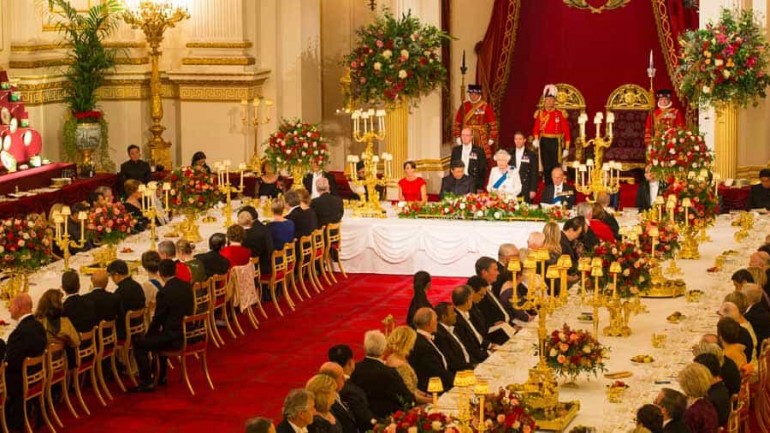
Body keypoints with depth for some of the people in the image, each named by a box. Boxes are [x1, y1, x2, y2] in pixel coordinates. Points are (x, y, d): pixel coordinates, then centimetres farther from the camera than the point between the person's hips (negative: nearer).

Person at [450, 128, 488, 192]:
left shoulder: (479, 151, -1)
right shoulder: (455, 150, 9)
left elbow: (483, 170, -1)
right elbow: (452, 167, 14)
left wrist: (480, 187, -6)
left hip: (473, 185, -3)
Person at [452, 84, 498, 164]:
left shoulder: (485, 107, -2)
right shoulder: (464, 106, 6)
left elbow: (493, 123, -1)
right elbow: (457, 123, 10)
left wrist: (491, 138, -4)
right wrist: (457, 137, 4)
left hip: (481, 139, -2)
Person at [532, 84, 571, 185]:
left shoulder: (560, 114, -2)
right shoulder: (540, 113, 5)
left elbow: (566, 131, -1)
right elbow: (536, 128, 1)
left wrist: (566, 148, -3)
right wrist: (536, 139, -19)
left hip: (556, 142, -3)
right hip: (544, 142, 3)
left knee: (556, 168, -4)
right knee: (546, 167, 7)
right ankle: (547, 187, 16)